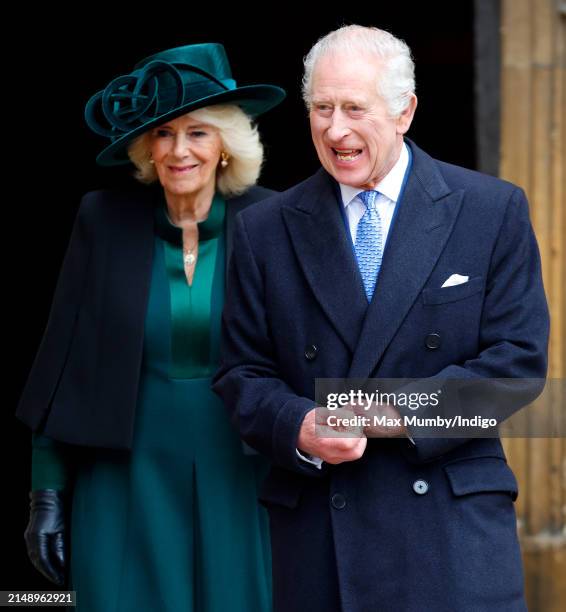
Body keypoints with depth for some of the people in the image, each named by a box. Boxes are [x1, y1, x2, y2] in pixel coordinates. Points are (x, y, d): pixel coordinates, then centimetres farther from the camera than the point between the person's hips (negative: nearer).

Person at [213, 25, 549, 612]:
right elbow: (242, 374, 8)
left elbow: (518, 357, -1)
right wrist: (298, 428, -13)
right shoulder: (264, 229, 9)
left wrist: (404, 413, -14)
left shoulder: (493, 210, 3)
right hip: (315, 532, 2)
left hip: (452, 521, -1)